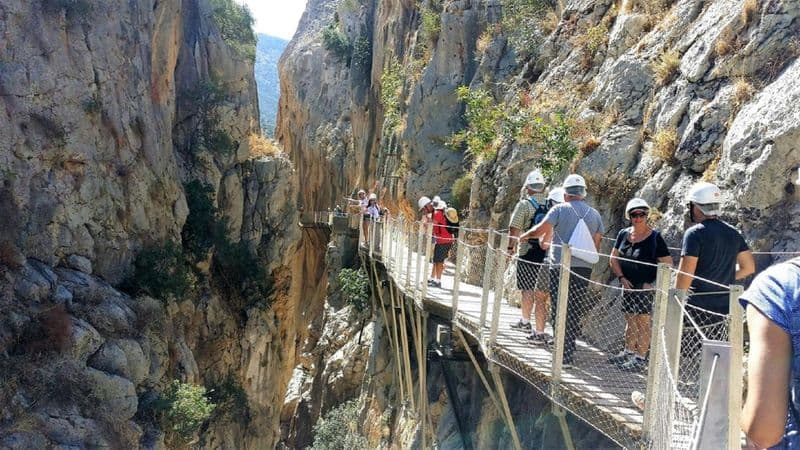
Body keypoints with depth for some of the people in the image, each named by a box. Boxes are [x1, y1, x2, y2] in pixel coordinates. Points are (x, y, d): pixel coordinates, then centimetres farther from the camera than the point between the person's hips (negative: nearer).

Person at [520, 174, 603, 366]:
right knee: (575, 311, 10)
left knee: (562, 310, 2)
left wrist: (523, 236, 8)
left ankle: (564, 356, 1)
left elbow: (540, 230, -10)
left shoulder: (560, 209, -3)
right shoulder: (595, 214, 10)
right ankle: (569, 351, 12)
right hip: (584, 269, 3)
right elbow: (596, 245, 10)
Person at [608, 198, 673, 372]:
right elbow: (613, 258, 11)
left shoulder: (655, 237, -11)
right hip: (628, 286, 6)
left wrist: (652, 283, -14)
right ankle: (629, 352, 29)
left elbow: (667, 264, -10)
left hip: (646, 287, -5)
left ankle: (641, 359, 1)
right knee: (630, 321, 16)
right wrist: (621, 277, -1)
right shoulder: (623, 234, 4)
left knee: (643, 322, -3)